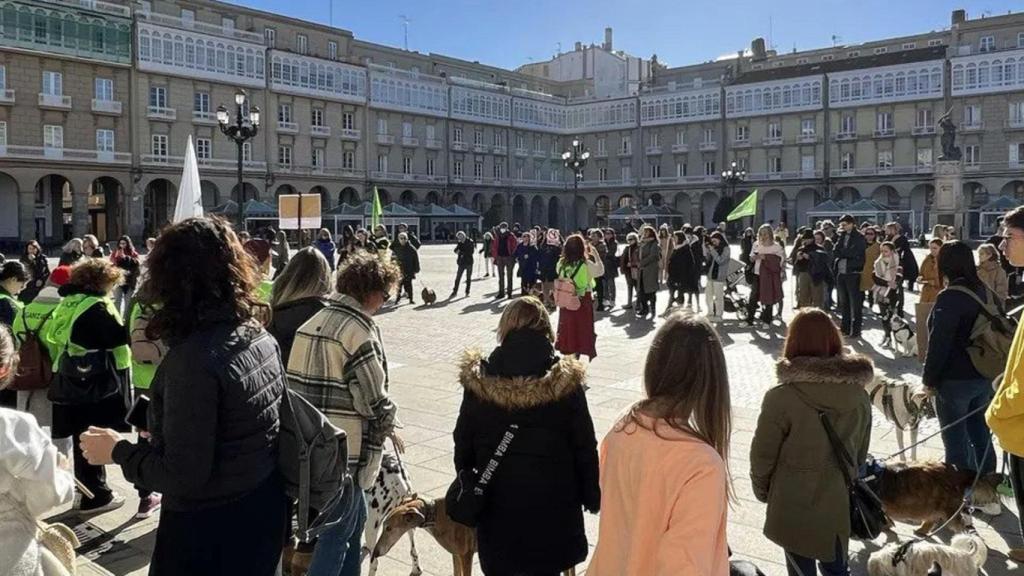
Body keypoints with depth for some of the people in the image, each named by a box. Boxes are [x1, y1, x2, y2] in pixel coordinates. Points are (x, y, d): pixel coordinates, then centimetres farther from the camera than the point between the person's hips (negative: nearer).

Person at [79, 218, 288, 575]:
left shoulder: (193, 360, -26)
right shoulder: (261, 338, -3)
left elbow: (183, 476, -24)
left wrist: (117, 450, -8)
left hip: (211, 531, -7)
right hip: (264, 511, 7)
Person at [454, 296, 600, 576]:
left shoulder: (478, 382, -9)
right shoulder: (566, 383, -12)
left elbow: (463, 447, -1)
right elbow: (585, 449, -6)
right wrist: (592, 497, 6)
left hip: (496, 505, 1)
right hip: (551, 509, -1)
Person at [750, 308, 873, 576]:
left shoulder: (781, 397, -24)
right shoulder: (859, 396, -7)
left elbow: (763, 454, -14)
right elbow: (861, 453, 7)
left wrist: (761, 489, 5)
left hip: (794, 508, -4)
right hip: (839, 504, 4)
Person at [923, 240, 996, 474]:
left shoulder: (949, 297, -20)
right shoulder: (986, 292, 4)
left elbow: (939, 343, -20)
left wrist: (929, 379, -10)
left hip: (955, 380, -7)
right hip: (984, 377, 8)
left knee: (955, 437, 5)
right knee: (980, 432, 19)